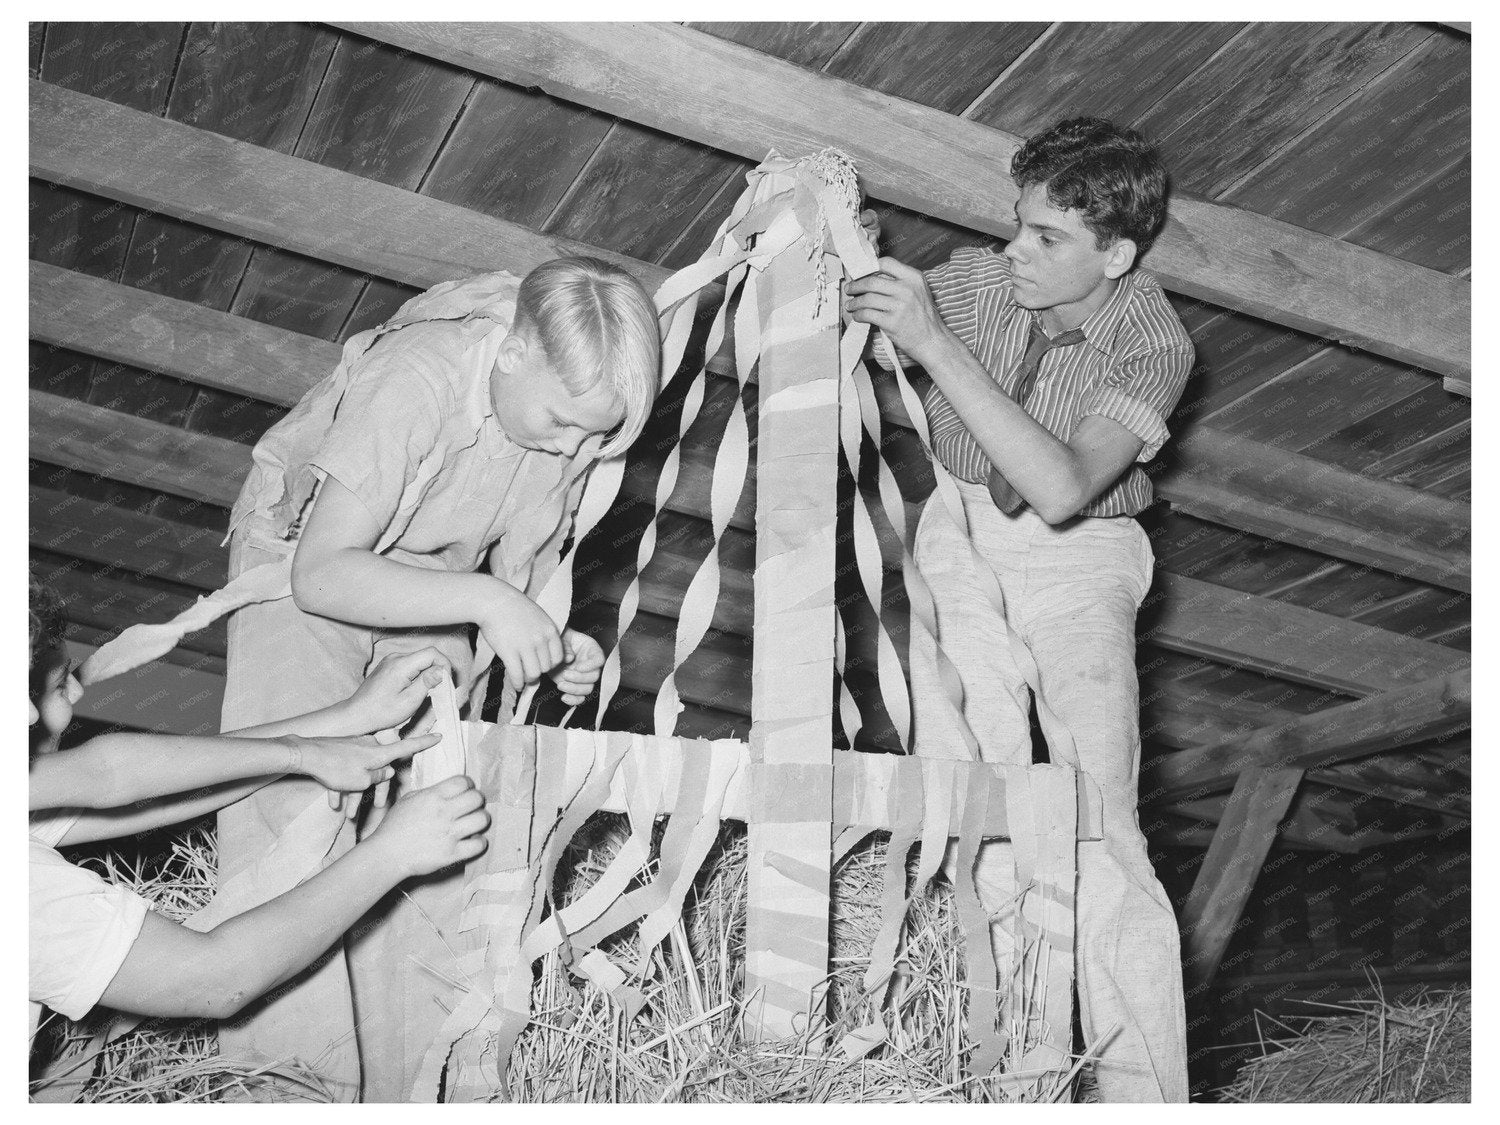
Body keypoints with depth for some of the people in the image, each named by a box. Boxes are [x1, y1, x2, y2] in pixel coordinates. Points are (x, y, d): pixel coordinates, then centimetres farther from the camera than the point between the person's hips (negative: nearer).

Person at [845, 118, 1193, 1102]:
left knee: (1095, 822, -14)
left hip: (1080, 560, -3)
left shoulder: (1153, 344, -18)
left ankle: (1147, 1095, -5)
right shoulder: (980, 282, -9)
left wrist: (933, 342, -35)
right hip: (961, 536, 3)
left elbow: (1060, 488, -33)